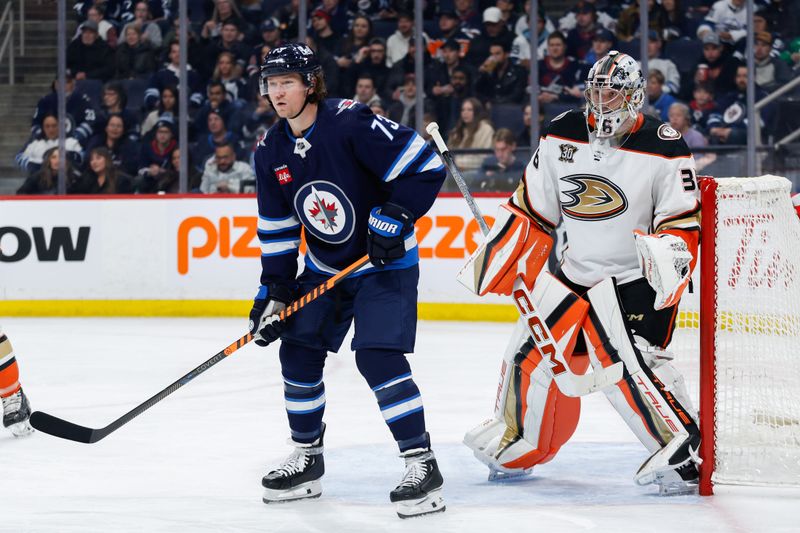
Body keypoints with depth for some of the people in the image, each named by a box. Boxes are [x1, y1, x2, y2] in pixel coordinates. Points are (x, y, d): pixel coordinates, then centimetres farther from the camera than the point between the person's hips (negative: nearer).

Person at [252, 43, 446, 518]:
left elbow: (426, 166, -23)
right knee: (298, 351, 6)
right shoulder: (272, 152, 0)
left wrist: (394, 216, -26)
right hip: (325, 267, 8)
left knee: (378, 356, -20)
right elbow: (277, 229, 6)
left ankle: (422, 466, -14)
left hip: (385, 261, -8)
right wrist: (275, 292, 0)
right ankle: (308, 459, 23)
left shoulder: (351, 123, -22)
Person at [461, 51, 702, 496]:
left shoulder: (665, 149, -14)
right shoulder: (562, 136, 1)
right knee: (535, 353, 8)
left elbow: (686, 225, -12)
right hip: (577, 273, 6)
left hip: (638, 279, -6)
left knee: (623, 359, -24)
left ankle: (687, 450, -22)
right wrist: (497, 259, 6)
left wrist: (669, 255, -31)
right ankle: (517, 445, 32)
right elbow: (532, 210, 10)